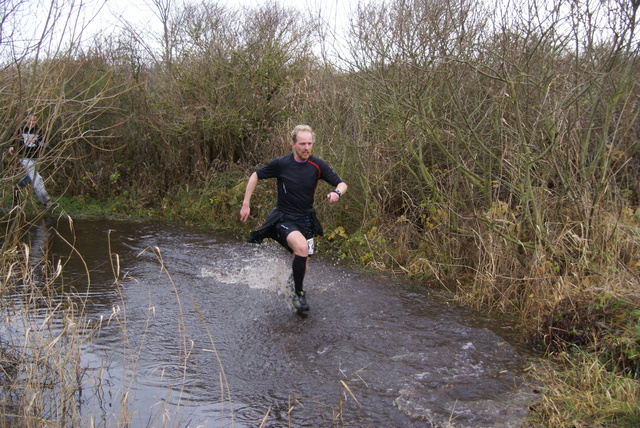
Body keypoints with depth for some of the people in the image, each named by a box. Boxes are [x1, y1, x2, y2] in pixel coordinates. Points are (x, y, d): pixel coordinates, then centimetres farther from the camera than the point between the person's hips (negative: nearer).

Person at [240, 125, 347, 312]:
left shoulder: (317, 165, -7)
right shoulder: (281, 163, -12)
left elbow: (342, 184, -5)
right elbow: (255, 176, 1)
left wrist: (336, 193, -28)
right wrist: (246, 204, -2)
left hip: (306, 221, 4)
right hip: (284, 219, -4)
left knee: (301, 266, 10)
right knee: (302, 247, -32)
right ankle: (298, 293, -11)